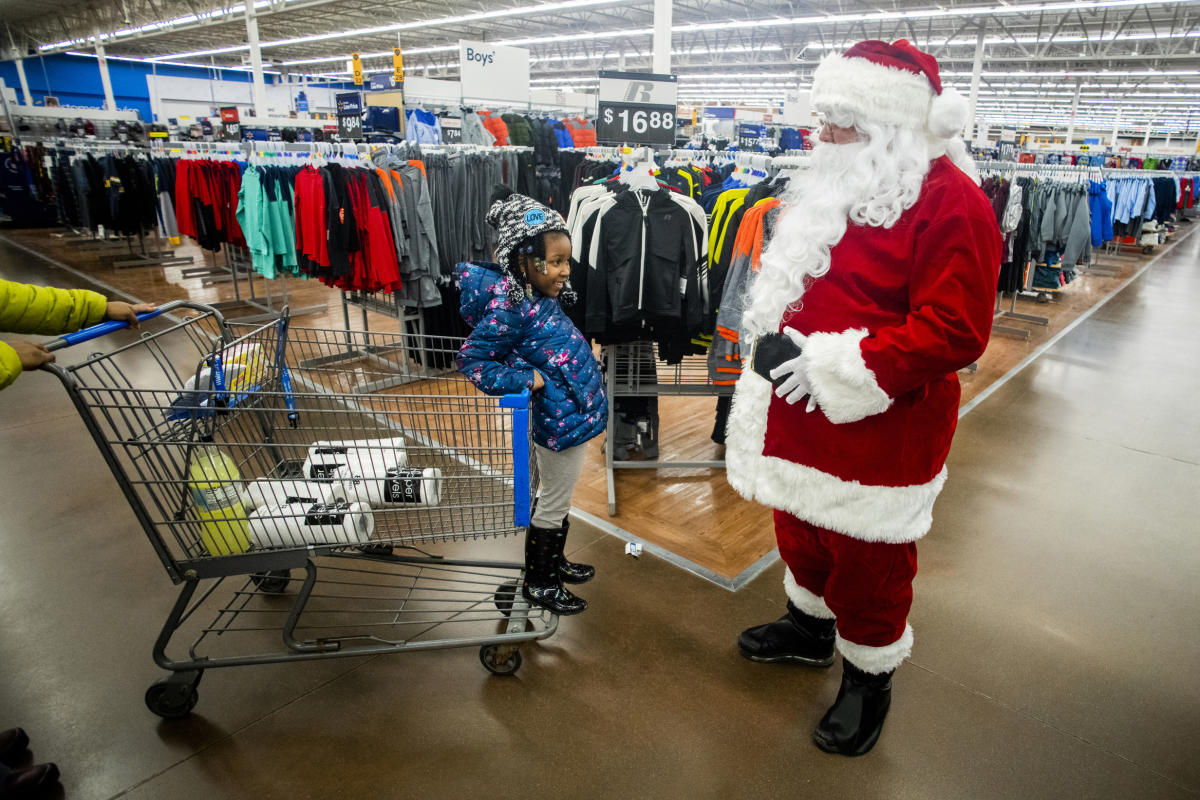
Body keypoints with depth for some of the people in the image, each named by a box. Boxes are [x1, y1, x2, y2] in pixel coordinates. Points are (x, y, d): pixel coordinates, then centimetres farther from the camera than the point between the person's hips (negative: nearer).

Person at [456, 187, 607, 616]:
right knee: (553, 504, 8)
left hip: (575, 415, 9)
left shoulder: (541, 296, 3)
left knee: (559, 499, 25)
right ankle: (536, 583, 28)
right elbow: (470, 360, -20)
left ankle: (554, 562, 45)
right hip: (559, 422, -9)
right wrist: (527, 379, -22)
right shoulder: (509, 307, -23)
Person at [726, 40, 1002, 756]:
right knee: (803, 531, 24)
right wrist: (779, 337, 5)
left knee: (867, 561, 9)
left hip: (880, 428, -8)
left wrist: (840, 365, -27)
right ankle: (810, 627, 50)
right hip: (805, 416, 8)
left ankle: (870, 678, 34)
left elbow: (954, 332, -24)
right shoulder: (841, 185, 9)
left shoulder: (950, 202, -18)